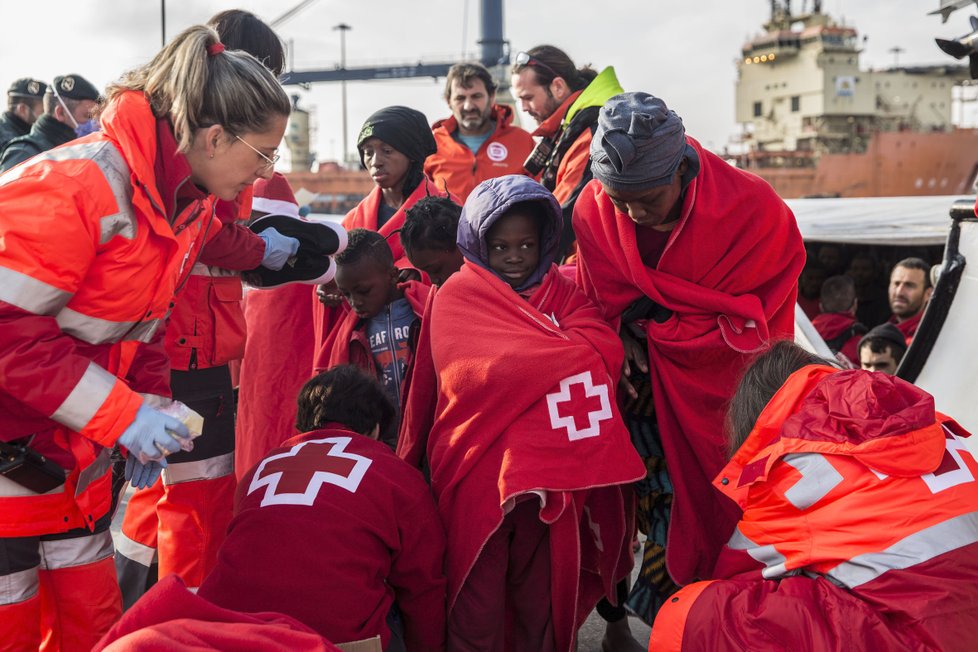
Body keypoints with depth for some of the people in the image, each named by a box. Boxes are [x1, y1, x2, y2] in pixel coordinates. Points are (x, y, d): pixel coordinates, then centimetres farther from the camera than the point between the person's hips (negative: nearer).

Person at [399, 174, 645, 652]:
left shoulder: (560, 292, 10)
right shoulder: (458, 296, -1)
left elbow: (603, 349, -7)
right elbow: (472, 373, -16)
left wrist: (523, 359, -14)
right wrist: (563, 354, -8)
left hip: (548, 472, 3)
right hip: (477, 471, -3)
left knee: (542, 602, 11)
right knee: (478, 612, 3)